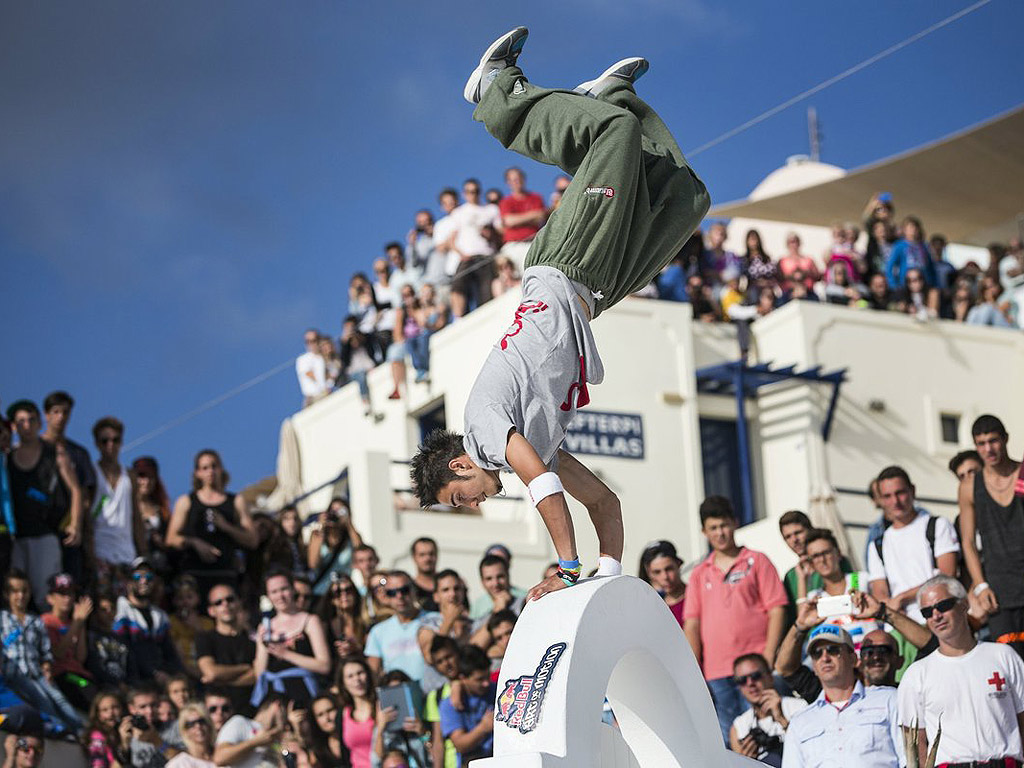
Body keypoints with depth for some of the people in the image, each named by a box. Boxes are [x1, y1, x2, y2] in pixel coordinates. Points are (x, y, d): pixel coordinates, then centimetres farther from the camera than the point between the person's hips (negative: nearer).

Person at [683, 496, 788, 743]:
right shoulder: (699, 574, 16)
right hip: (716, 674, 3)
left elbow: (777, 610, 1)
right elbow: (691, 625, 13)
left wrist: (768, 660, -9)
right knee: (728, 741, 2)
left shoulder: (756, 561, 8)